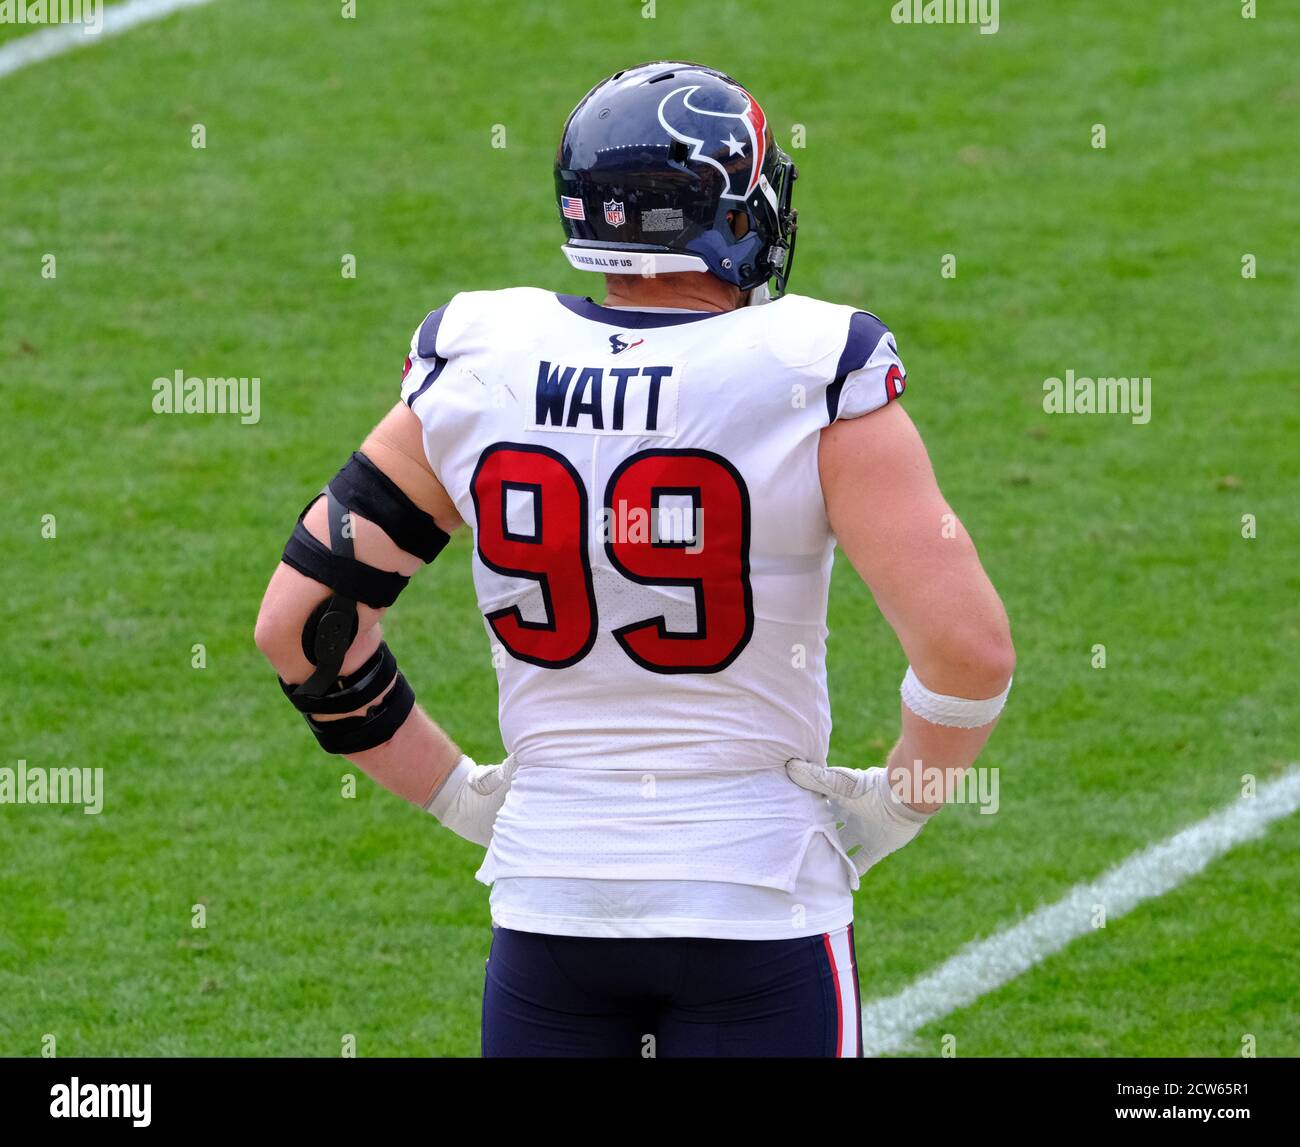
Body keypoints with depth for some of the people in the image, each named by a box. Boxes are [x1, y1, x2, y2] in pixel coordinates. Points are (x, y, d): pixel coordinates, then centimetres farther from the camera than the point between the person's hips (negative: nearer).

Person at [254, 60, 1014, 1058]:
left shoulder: (473, 372, 0)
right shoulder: (816, 376, -11)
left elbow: (298, 624, 4)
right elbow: (968, 647, -16)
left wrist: (462, 796, 11)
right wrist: (898, 803, 1)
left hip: (547, 896, 3)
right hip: (758, 899, -3)